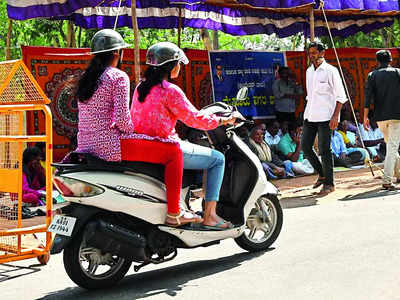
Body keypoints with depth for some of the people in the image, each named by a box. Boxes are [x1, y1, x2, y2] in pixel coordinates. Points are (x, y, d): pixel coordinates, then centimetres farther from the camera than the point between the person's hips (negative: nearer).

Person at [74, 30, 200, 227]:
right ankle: (173, 213, -4)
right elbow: (122, 118, -18)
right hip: (108, 144, -10)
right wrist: (132, 130, 2)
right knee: (173, 151, -5)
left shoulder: (86, 77, 15)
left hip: (86, 144, 10)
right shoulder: (118, 77, -9)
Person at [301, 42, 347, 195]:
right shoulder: (309, 71, 15)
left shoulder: (331, 71, -5)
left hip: (325, 116, -7)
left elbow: (341, 96, -6)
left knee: (324, 150, -6)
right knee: (305, 145, 2)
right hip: (310, 116, 7)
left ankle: (329, 183, 5)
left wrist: (335, 116, -15)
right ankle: (322, 174, 20)